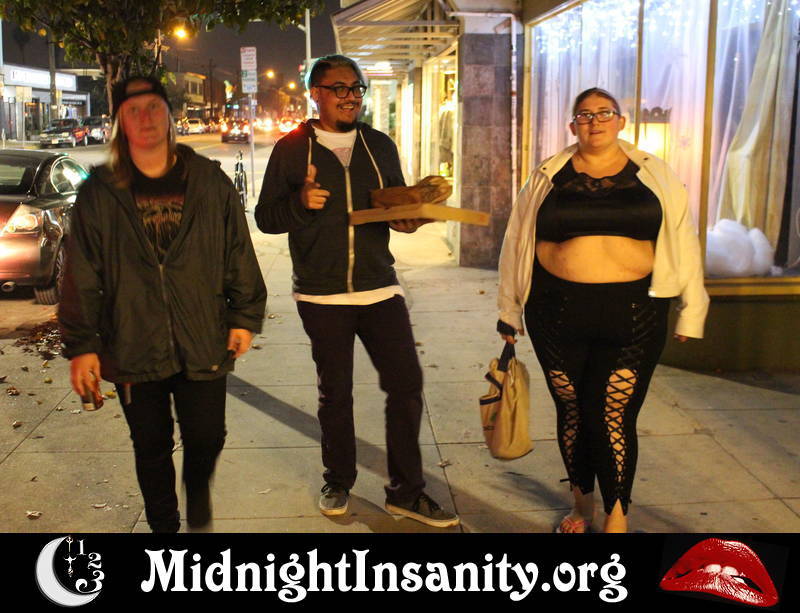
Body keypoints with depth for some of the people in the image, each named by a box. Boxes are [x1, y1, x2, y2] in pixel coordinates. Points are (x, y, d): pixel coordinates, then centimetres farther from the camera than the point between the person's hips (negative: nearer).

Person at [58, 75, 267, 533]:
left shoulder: (211, 181, 2)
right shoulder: (100, 193, 1)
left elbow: (239, 253, 7)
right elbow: (82, 276, 1)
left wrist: (244, 316, 4)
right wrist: (81, 345, -1)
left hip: (204, 343, 0)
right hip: (133, 348, 0)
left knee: (207, 439, 4)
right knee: (152, 449, 12)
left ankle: (198, 488, 39)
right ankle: (163, 525, 34)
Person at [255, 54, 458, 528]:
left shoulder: (380, 145, 10)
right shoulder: (292, 149, 0)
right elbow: (266, 217, 1)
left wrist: (409, 219, -5)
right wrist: (300, 201, -19)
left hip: (380, 288, 3)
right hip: (322, 296, -2)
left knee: (407, 384, -1)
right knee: (335, 393, 10)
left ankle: (406, 491, 14)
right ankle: (339, 482, 31)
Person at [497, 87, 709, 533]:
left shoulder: (654, 175, 6)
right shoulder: (549, 178, 7)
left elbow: (683, 242, 7)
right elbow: (518, 244, 12)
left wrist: (691, 311, 5)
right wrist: (510, 311, 12)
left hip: (632, 313, -1)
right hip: (559, 312, 2)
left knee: (614, 418, -5)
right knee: (572, 411, 11)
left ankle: (617, 520, 10)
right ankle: (583, 508, 31)